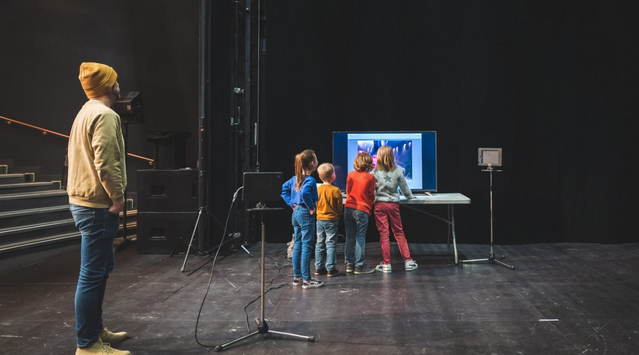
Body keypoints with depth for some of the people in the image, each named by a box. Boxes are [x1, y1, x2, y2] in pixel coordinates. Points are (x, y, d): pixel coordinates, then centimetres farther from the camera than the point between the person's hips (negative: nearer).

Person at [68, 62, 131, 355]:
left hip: (84, 201, 11)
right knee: (92, 275, -5)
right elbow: (105, 163, -24)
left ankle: (95, 329, 29)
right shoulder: (105, 115, -15)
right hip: (98, 206, -11)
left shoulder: (85, 113, 18)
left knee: (101, 269, 18)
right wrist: (117, 198, -15)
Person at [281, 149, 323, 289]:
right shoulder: (310, 180, -17)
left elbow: (284, 188, 16)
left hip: (296, 213, 9)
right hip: (306, 214, -9)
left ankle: (297, 277, 21)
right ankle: (306, 280, 2)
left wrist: (291, 203, 12)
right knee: (307, 247, -3)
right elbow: (305, 193, -33)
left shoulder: (295, 178, 8)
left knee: (297, 245, 14)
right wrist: (311, 207, -19)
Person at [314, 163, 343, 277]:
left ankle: (319, 268, 18)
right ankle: (330, 269, 4)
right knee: (330, 245, 2)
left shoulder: (317, 189, -3)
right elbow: (340, 208, -5)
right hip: (332, 220, -4)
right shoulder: (336, 190, -14)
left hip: (320, 220, 4)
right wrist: (337, 215, 14)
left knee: (320, 244, 12)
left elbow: (315, 205, 7)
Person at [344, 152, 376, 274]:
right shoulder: (370, 177, -6)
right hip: (362, 210, -4)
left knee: (350, 237, 10)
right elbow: (371, 195, 2)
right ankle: (359, 266, 2)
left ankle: (349, 264, 15)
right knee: (360, 238, 0)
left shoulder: (350, 175, 4)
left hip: (348, 208, 4)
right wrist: (369, 207, 17)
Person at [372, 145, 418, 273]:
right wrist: (410, 196, 31)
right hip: (394, 204, 2)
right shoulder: (397, 171, 0)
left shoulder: (375, 172, -6)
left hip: (380, 204, -2)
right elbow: (404, 187, 12)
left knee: (384, 234, 2)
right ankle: (408, 261, 13)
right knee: (399, 233, 12)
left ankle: (386, 264, 4)